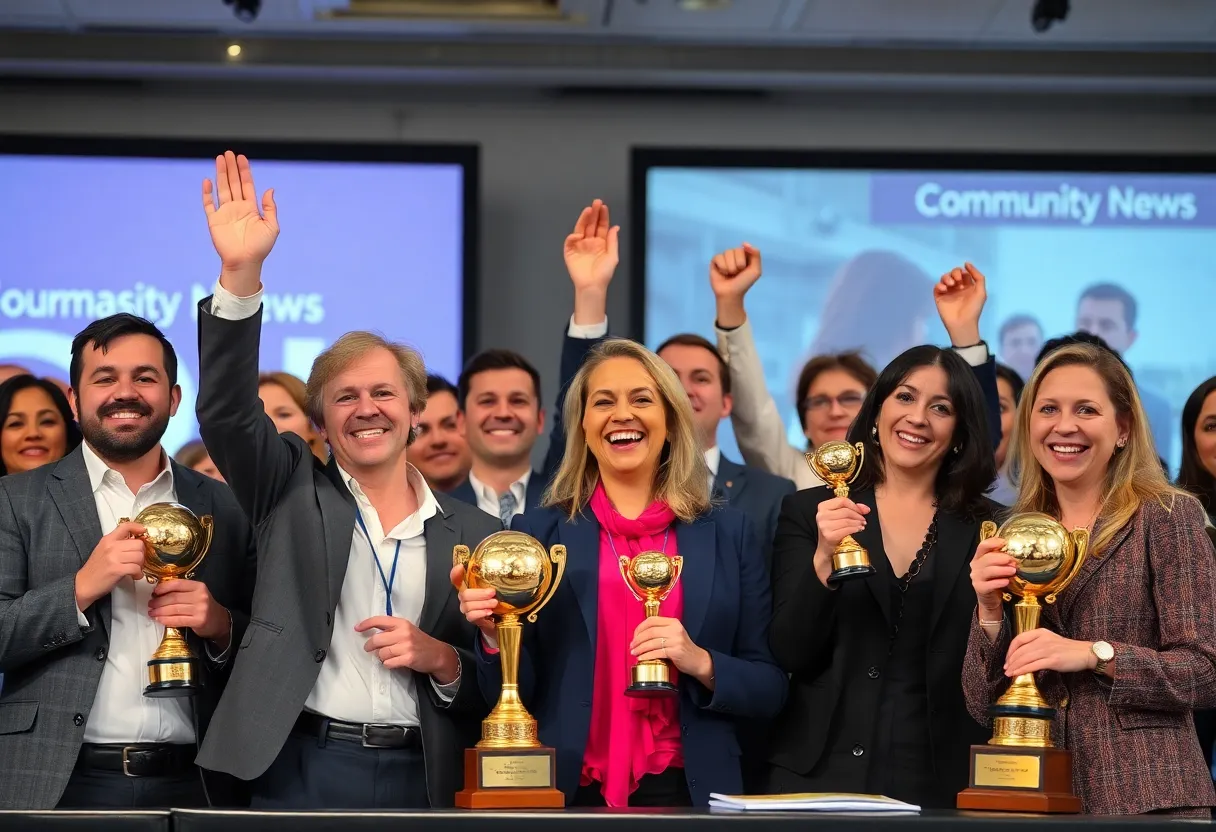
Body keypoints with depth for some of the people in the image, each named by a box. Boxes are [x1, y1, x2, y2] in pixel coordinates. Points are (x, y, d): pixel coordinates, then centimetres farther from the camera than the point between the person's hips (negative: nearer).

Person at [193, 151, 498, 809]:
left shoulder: (474, 534, 9)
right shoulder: (295, 489, 9)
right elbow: (227, 411, -7)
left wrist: (441, 660, -10)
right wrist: (241, 274, -18)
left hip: (419, 780, 1)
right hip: (298, 773, -1)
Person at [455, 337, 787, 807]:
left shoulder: (728, 535, 4)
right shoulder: (538, 533, 2)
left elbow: (769, 693, 4)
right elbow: (512, 696, 2)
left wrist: (701, 663, -13)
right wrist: (495, 633, -17)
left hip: (688, 791, 1)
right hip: (568, 791, 0)